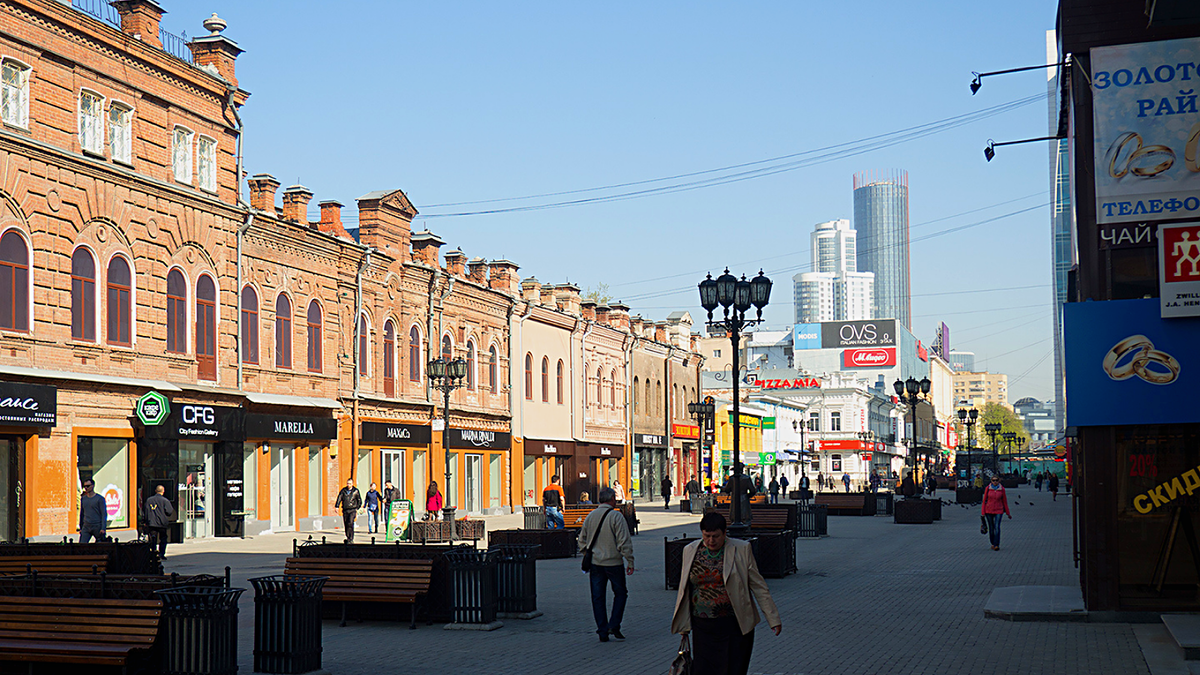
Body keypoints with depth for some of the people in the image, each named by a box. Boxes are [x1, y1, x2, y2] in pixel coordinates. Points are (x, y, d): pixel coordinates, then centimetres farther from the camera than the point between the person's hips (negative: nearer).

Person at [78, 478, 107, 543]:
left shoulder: (100, 499, -4)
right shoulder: (83, 498, 12)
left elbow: (104, 514, -7)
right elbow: (81, 514, 20)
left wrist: (103, 528, -14)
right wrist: (80, 528, 17)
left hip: (97, 527, -4)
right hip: (86, 527, 4)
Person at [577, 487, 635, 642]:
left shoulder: (590, 516, 6)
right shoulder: (616, 516, -11)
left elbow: (582, 540, 13)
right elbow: (624, 542, -13)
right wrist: (630, 561, -7)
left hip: (595, 563, 4)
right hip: (613, 562, -4)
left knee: (597, 597, 8)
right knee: (620, 593, 11)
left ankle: (602, 631, 8)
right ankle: (614, 626, 0)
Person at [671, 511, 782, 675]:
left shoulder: (741, 549, -3)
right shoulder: (690, 551, 5)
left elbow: (758, 586, 1)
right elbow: (684, 588, 14)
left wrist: (773, 618, 1)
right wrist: (683, 625, 15)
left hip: (735, 625, -2)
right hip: (703, 626, 2)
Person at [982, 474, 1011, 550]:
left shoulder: (1002, 489, -1)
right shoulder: (988, 488, -1)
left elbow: (1004, 501, 6)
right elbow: (984, 500, 2)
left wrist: (1008, 513, 11)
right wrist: (983, 512, -1)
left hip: (999, 510, -1)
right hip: (989, 510, 1)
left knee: (997, 527, -14)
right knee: (991, 528, 9)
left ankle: (996, 545, -16)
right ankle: (993, 543, 26)